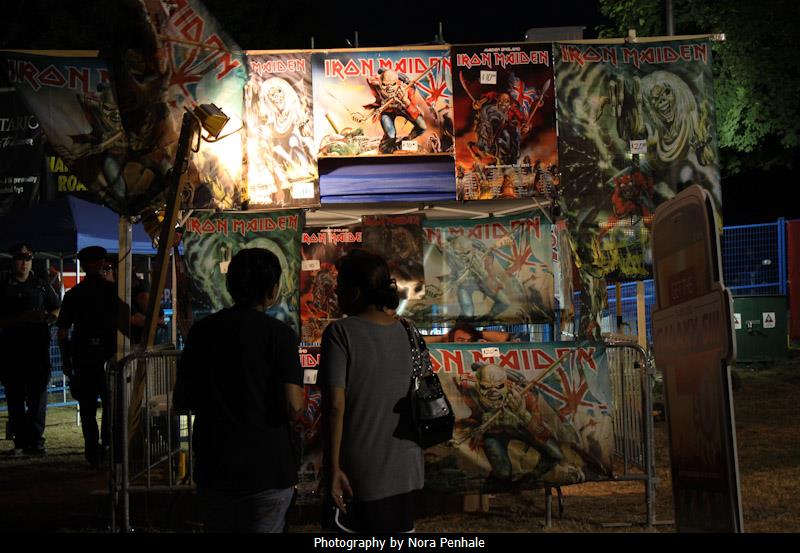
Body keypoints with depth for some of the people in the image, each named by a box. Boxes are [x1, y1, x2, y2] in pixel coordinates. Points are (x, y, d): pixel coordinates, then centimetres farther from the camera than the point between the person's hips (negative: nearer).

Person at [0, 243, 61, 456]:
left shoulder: (42, 285, 12)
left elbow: (58, 310, 16)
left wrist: (44, 317, -5)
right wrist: (21, 318, -14)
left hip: (38, 345, 1)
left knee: (38, 394, -2)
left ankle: (35, 440, 2)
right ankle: (20, 441, 7)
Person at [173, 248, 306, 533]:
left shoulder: (202, 331, 1)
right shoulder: (279, 333, -12)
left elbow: (182, 400, 5)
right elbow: (293, 408, -18)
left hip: (214, 467, 4)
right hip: (268, 468, -4)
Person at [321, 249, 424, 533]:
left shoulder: (340, 332, -13)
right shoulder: (405, 332, 5)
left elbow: (336, 405, -18)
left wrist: (333, 467, -15)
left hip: (361, 472, -6)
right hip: (405, 469, 6)